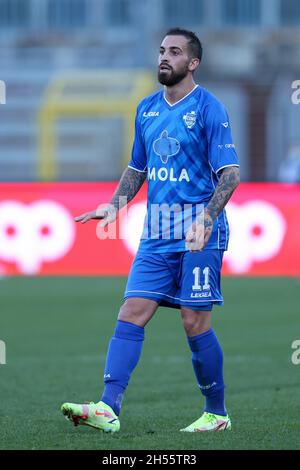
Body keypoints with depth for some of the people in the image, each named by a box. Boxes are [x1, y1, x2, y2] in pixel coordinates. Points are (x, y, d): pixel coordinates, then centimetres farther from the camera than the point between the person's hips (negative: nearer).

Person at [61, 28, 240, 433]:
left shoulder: (208, 108, -7)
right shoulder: (147, 109, 13)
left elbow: (230, 173, -11)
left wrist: (205, 221, -23)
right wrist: (115, 206, 8)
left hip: (199, 234, -6)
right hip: (157, 233, 6)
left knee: (195, 322, -4)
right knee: (131, 314, -5)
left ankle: (216, 413, 11)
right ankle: (108, 410, -12)